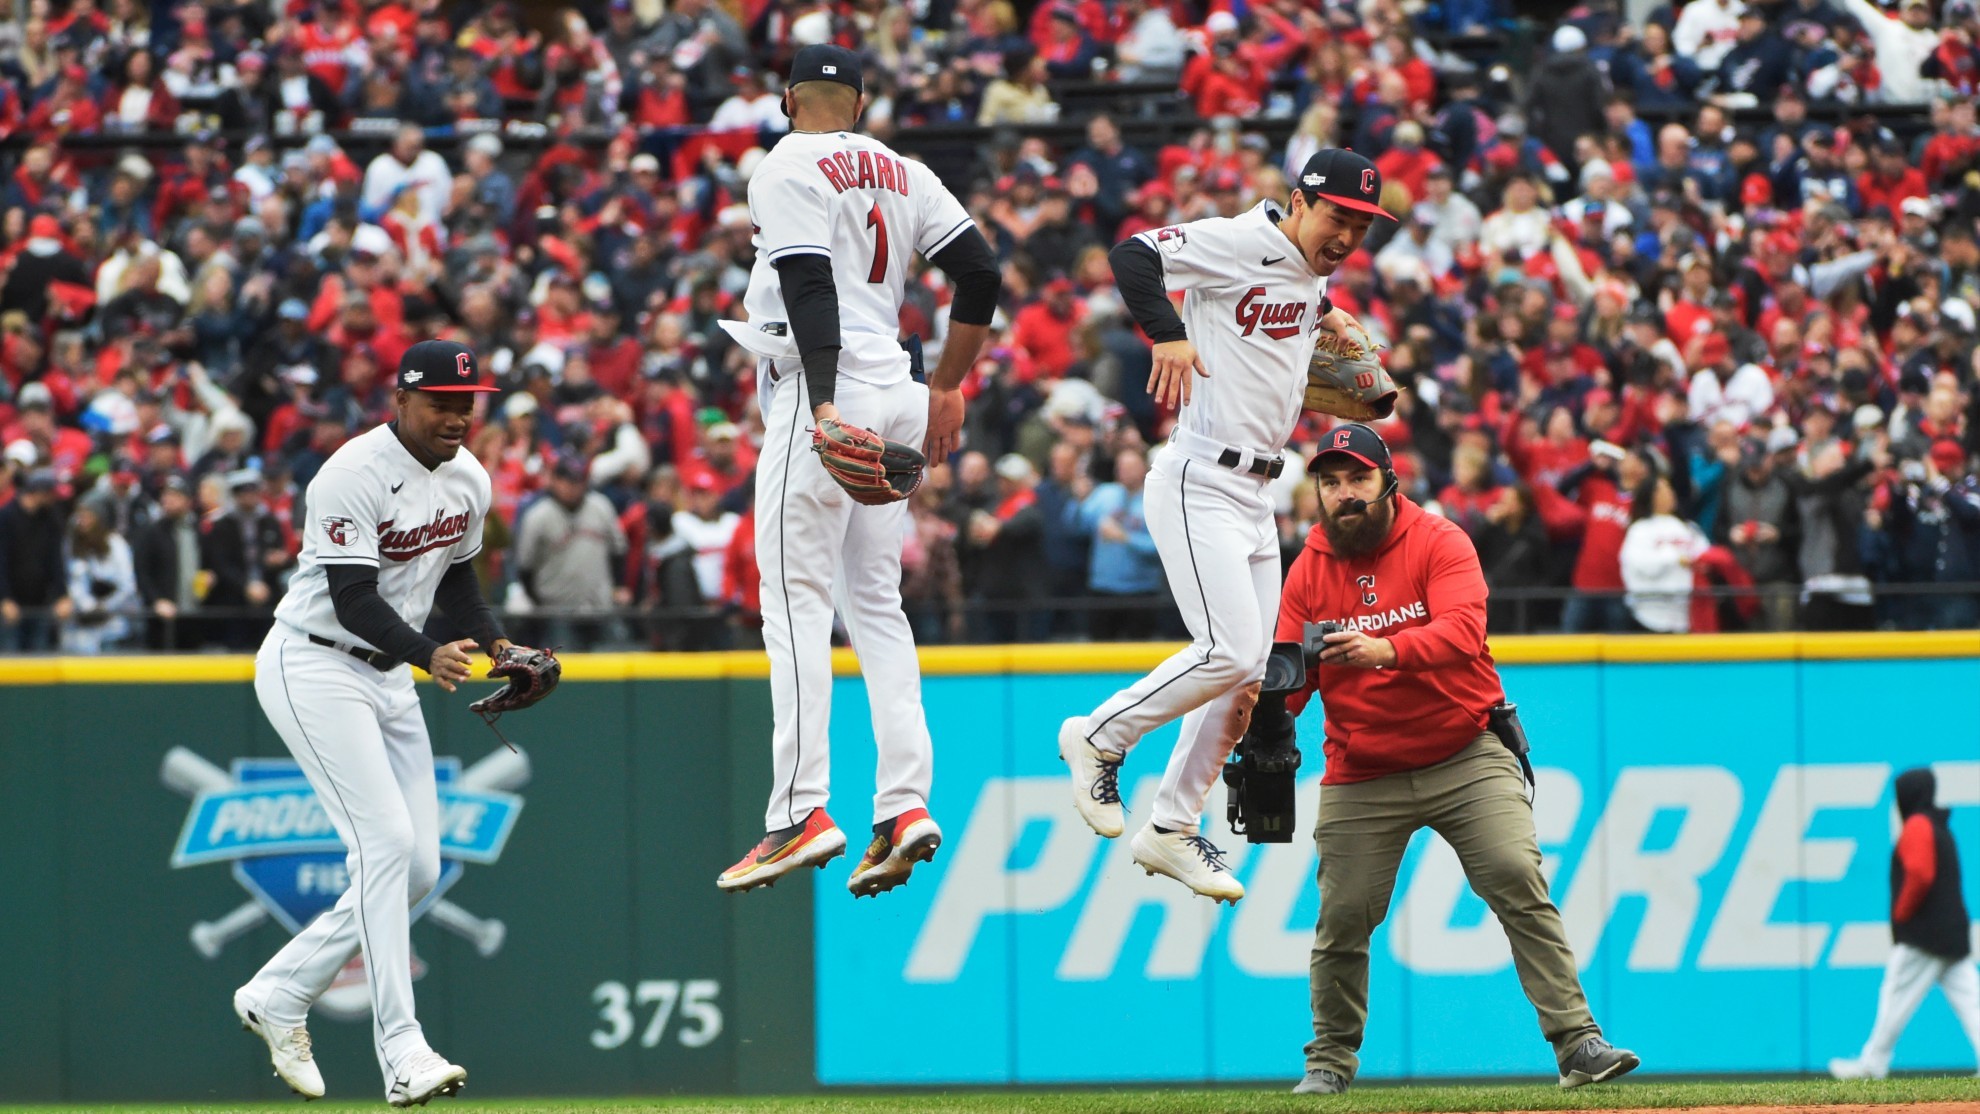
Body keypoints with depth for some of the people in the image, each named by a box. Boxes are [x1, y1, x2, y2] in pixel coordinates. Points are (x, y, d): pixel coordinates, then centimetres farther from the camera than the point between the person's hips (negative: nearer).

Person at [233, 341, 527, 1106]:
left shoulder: (469, 480, 4)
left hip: (388, 677, 9)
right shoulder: (354, 476, -22)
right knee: (386, 840, -20)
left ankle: (278, 994, 19)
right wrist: (428, 655, -41)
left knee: (417, 868, 4)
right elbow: (354, 600, -27)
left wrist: (498, 644, 1)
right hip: (313, 667, -9)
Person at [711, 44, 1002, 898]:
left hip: (819, 389, -7)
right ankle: (905, 806, 1)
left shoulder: (788, 170, -5)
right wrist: (947, 388, 18)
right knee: (875, 603, 11)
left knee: (795, 600, -9)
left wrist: (824, 407, -25)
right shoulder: (901, 173, 16)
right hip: (892, 398, 7)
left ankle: (802, 811, -16)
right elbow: (980, 273, 12)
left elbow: (811, 290, -17)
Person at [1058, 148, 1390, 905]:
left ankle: (1173, 829, 18)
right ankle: (1099, 738, 2)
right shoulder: (1239, 243, -13)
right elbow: (1132, 255, -26)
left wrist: (1323, 316, 18)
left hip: (1255, 499, 9)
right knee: (1229, 650, -19)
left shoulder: (1308, 269, 12)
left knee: (1249, 674, 8)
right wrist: (1168, 333, -39)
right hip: (1198, 485, -9)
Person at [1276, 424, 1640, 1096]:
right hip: (1362, 775, 3)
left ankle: (1577, 1044, -16)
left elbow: (1462, 630, -25)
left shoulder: (1440, 543, -9)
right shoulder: (1308, 572, 2)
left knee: (1519, 882, -15)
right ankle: (1330, 1059, 21)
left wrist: (1386, 650, -44)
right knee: (1343, 914, 0)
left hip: (1467, 756, -3)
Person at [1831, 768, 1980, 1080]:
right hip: (1954, 934, 9)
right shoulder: (1941, 828, 19)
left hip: (1922, 936, -9)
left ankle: (1871, 1065, 5)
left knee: (1896, 998, 0)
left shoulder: (1917, 826, -10)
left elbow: (1919, 875, -24)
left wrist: (1900, 914, -13)